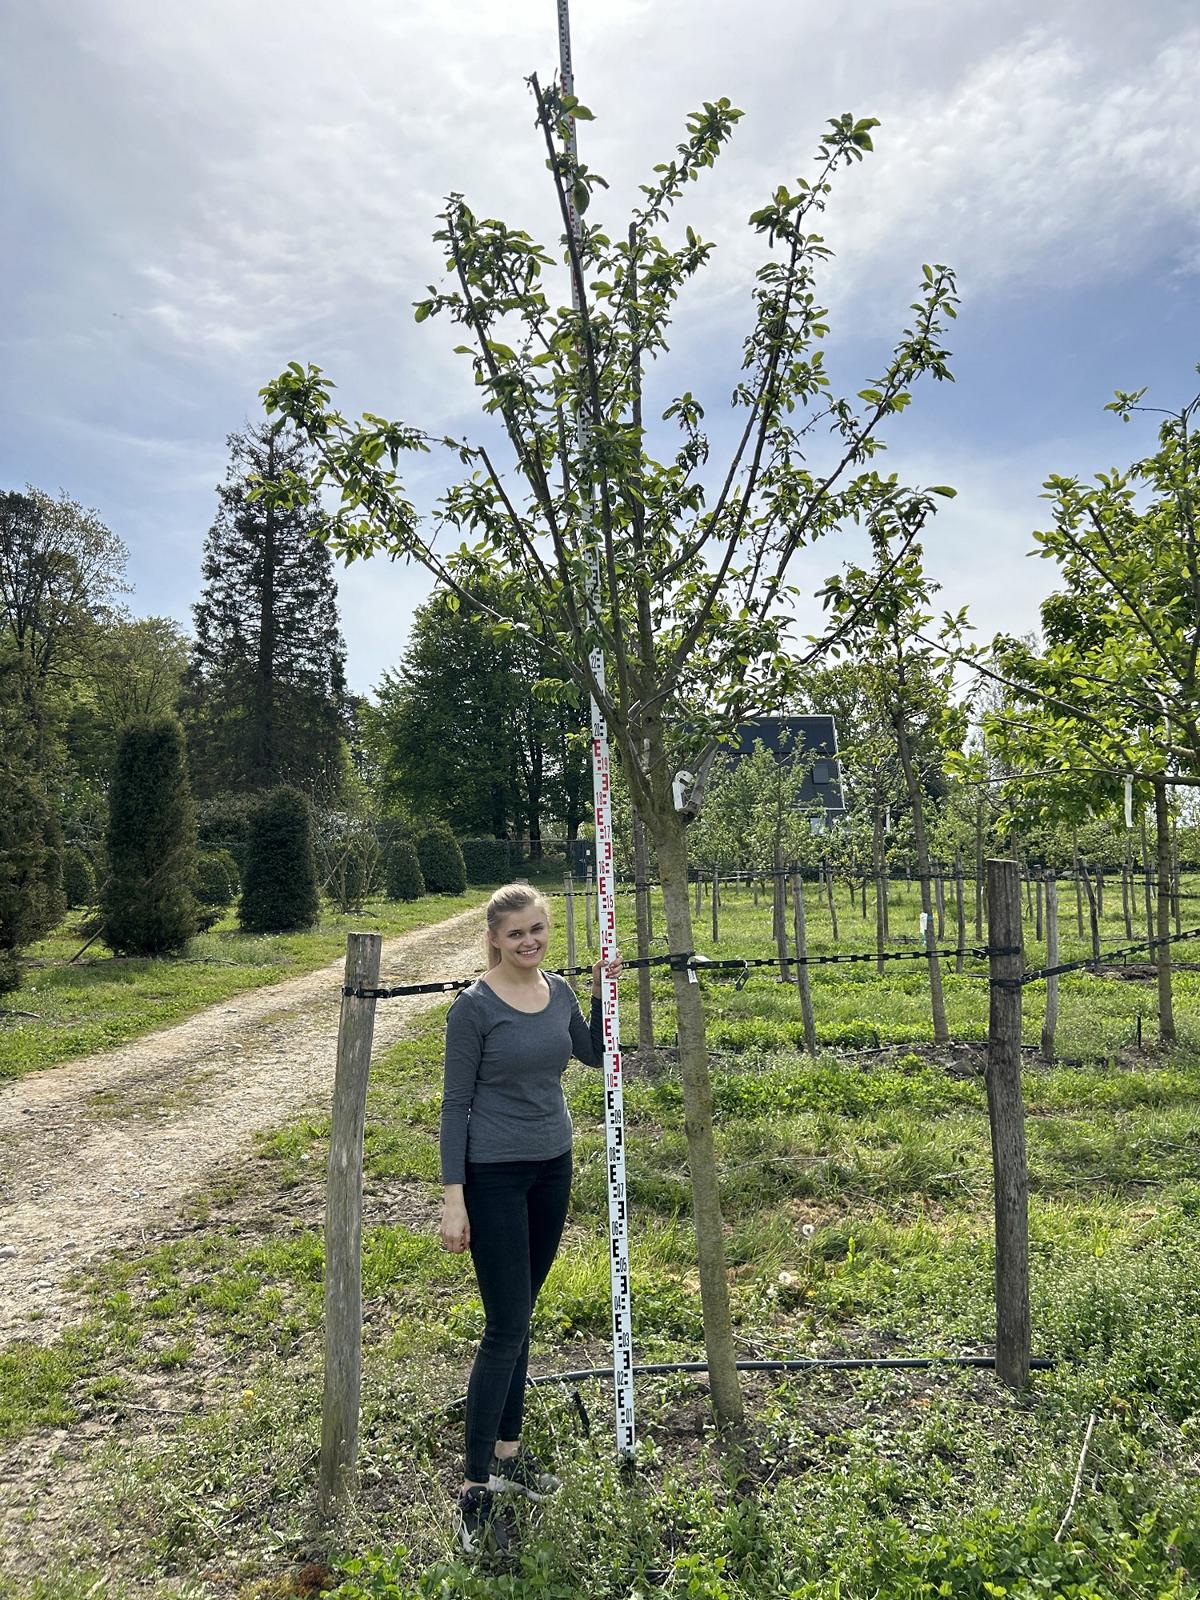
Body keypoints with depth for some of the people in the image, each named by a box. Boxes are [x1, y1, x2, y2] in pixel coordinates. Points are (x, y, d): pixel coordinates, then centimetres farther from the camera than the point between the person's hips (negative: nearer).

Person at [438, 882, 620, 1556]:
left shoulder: (560, 991, 1)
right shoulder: (475, 1007, -15)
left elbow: (596, 1055, 16)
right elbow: (456, 1104, -11)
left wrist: (605, 992, 2)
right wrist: (453, 1197, -13)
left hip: (553, 1166, 6)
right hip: (494, 1176, -6)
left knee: (520, 1317, 16)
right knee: (506, 1326, -4)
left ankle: (508, 1452, 31)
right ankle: (476, 1489, 9)